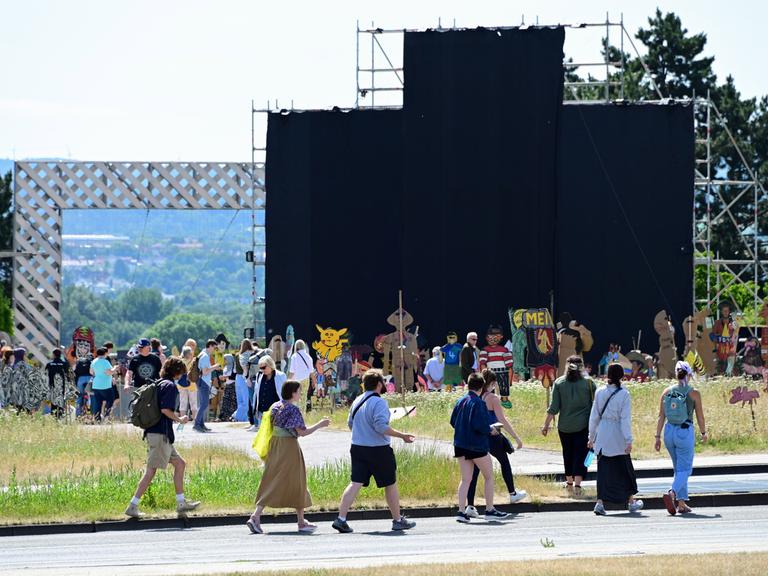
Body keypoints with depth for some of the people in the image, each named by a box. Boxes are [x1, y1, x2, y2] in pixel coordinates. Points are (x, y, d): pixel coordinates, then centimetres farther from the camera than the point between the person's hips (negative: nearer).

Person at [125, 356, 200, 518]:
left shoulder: (159, 384, 16)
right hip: (160, 434, -10)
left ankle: (181, 503, 15)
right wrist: (180, 420, -6)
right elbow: (165, 409, -21)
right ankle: (133, 506, -9)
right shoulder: (170, 385, -10)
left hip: (153, 432, 10)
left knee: (180, 464, 14)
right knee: (151, 470, -8)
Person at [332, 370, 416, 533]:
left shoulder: (357, 401, 9)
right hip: (378, 450, -6)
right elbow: (381, 426, -24)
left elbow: (350, 423, 18)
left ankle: (341, 519, -11)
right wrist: (401, 435, -19)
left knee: (355, 483, 2)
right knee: (390, 484, 8)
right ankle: (398, 521, 17)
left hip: (357, 447, 6)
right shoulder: (379, 402, -15)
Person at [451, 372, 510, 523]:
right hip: (477, 446, -6)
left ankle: (461, 511, -2)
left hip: (460, 445, 6)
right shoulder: (478, 403, -15)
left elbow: (453, 421, 11)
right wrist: (490, 430, -4)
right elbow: (479, 425, -22)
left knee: (466, 479, 8)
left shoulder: (460, 401, 7)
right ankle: (490, 510, 10)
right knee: (489, 477, 8)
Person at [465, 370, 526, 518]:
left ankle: (470, 505, -9)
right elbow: (502, 419, -14)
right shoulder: (493, 398, -12)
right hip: (492, 438, -4)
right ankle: (513, 494, 38)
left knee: (474, 470, 2)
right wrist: (516, 437, -11)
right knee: (504, 462, 23)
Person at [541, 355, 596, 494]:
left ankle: (569, 482, 29)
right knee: (581, 454, -1)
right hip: (583, 425, -2)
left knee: (568, 453, 17)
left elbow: (553, 408, -3)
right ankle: (577, 484, -14)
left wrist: (546, 425, 4)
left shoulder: (559, 383, -2)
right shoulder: (588, 382, -4)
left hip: (565, 426, 2)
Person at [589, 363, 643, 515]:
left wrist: (591, 437, 13)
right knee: (624, 468, 13)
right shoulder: (624, 394, -10)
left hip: (602, 435, 3)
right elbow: (625, 419, -14)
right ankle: (631, 501, 25)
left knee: (603, 469, 6)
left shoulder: (600, 392, 0)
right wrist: (628, 440, -12)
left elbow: (594, 416, 5)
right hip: (617, 437, -3)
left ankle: (600, 503, -5)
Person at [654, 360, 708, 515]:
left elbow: (661, 416, 1)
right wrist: (704, 433, 14)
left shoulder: (667, 392, 2)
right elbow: (700, 417, -2)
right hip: (685, 432, -4)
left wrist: (658, 437, 5)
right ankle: (672, 493, -26)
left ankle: (682, 503, 18)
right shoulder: (694, 393, -7)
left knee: (679, 468, 17)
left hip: (669, 431, 4)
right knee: (684, 469, 0)